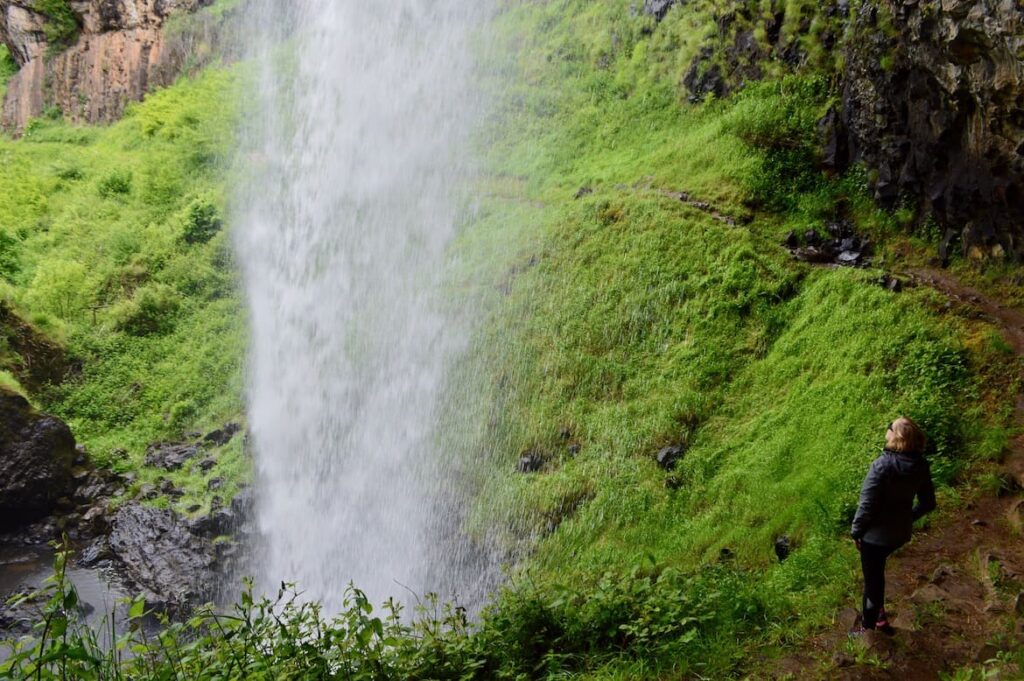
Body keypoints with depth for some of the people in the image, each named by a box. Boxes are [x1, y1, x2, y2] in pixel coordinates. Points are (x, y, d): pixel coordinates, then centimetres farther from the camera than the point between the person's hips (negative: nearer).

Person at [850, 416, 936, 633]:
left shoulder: (882, 465, -26)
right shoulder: (921, 467, -8)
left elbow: (867, 505, -22)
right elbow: (928, 503, 3)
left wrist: (855, 531, -8)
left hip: (876, 534, -6)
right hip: (900, 533, 6)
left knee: (873, 578, 13)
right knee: (876, 570, 29)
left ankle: (868, 625, 30)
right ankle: (878, 614, 38)